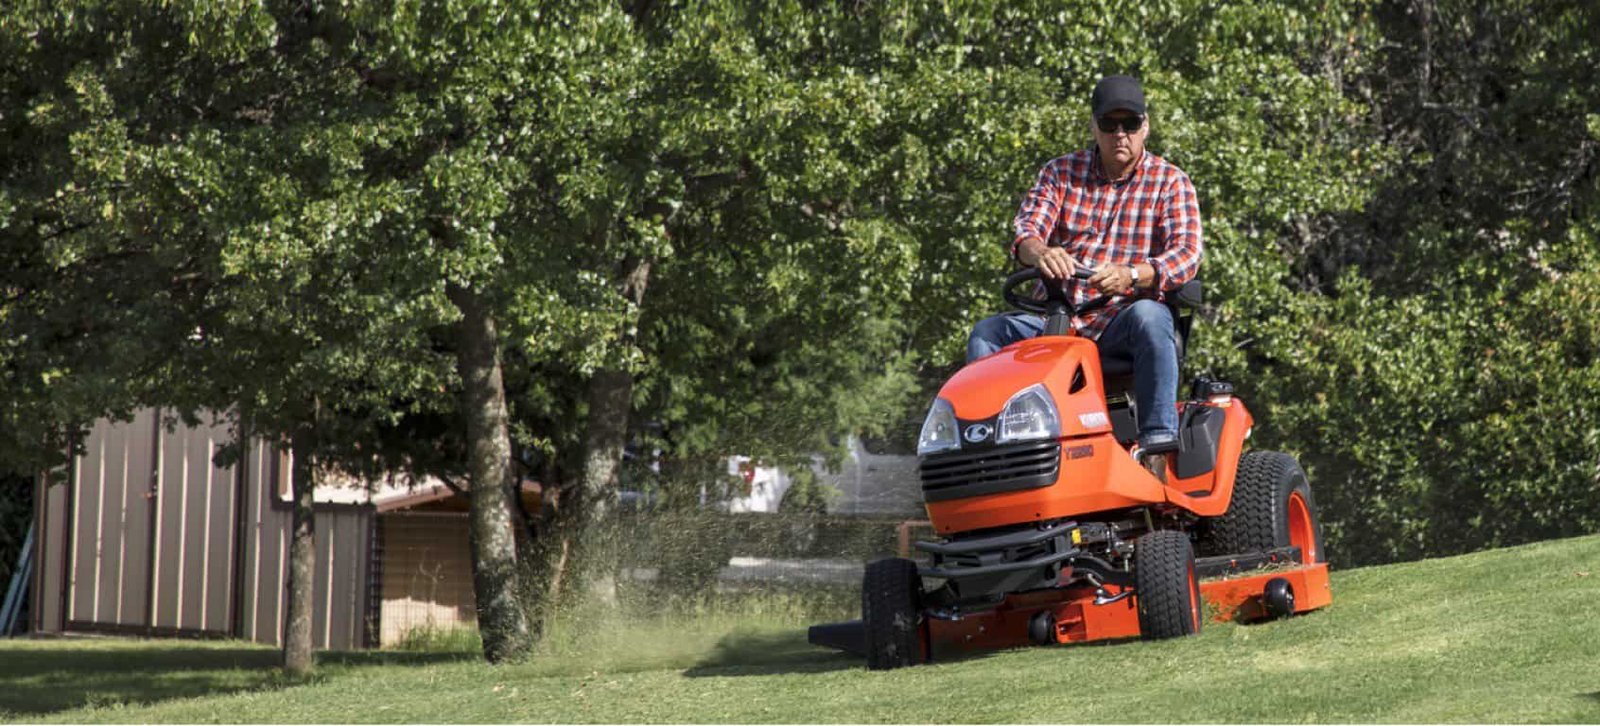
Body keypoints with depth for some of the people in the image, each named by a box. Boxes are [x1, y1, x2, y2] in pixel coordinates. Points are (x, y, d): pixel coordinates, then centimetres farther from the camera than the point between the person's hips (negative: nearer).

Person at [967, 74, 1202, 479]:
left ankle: (1157, 446, -39)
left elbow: (1187, 253, -10)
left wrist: (1131, 274, -32)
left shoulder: (1170, 183, 5)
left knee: (1149, 317, -37)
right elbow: (1025, 232, -3)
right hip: (1056, 320, 3)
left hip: (1121, 324, -3)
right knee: (987, 334, -20)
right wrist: (1039, 252, -31)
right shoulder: (1061, 173, 12)